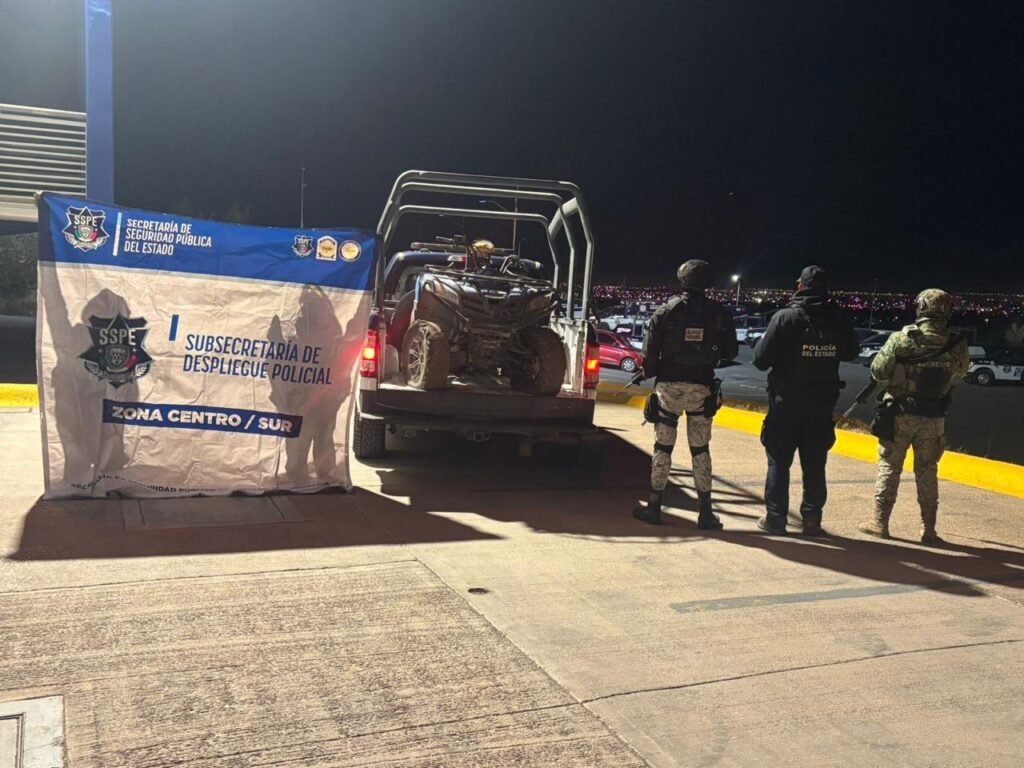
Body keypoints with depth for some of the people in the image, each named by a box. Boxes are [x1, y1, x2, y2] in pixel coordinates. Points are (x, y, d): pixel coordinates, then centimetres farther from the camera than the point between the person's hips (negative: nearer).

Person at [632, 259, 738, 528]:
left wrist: (650, 373, 11)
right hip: (701, 388, 1)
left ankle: (654, 508, 11)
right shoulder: (718, 314, -2)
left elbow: (650, 351, -6)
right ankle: (705, 513, 10)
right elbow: (730, 352, 3)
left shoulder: (666, 311, -4)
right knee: (700, 449, 9)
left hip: (669, 386, -1)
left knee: (663, 447, 7)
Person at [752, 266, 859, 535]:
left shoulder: (785, 317, -14)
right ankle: (812, 519, 14)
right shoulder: (840, 319, -4)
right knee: (814, 464, 10)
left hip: (787, 401, -3)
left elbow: (761, 359, -12)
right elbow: (850, 352, 13)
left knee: (779, 461, 7)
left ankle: (775, 517, 9)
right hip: (822, 402, 3)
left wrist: (765, 341, 8)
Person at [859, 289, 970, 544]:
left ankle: (880, 521, 12)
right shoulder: (957, 345, -6)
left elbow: (878, 372, -9)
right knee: (927, 471, 11)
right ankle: (928, 529, 15)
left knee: (889, 466, 9)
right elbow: (959, 373, 11)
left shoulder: (901, 339, -14)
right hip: (934, 418, 2)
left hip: (901, 413, -2)